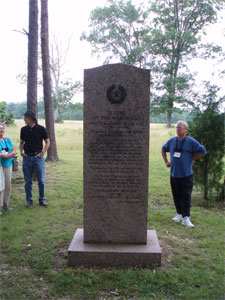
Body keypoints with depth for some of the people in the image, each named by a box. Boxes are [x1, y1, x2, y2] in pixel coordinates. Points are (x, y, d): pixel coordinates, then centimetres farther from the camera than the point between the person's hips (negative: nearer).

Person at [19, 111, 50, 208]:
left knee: (41, 180, 4)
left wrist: (43, 152, -13)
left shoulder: (41, 129, -5)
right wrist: (21, 151, -3)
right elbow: (21, 142, 15)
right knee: (28, 181, 7)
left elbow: (47, 142, 1)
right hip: (27, 157, 3)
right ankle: (29, 200, 19)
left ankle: (42, 199, 18)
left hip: (38, 157, -2)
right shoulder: (24, 129, 4)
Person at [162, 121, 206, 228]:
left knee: (186, 197, -4)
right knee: (176, 196, 11)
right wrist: (166, 162, 15)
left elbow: (202, 151, 0)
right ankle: (179, 213, 27)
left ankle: (186, 218, 0)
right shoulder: (171, 141, 7)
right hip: (174, 174, 4)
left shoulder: (191, 141, -5)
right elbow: (163, 149, 24)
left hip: (186, 175, -4)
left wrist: (192, 160, 2)